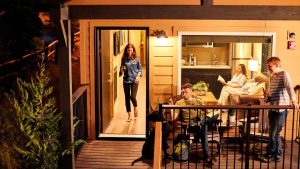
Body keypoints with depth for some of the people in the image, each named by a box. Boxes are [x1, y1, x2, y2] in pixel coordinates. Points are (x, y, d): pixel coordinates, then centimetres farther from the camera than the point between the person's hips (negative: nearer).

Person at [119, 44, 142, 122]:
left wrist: (138, 75, -10)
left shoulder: (136, 59, -1)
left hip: (134, 80, -2)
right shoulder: (124, 59, 2)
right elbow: (121, 69, 9)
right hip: (126, 81, 2)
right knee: (127, 98, 5)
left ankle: (135, 107, 23)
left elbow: (140, 68, 5)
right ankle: (129, 115, 18)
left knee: (133, 97, -12)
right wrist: (121, 71, -13)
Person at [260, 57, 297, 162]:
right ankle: (277, 154, 24)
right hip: (272, 108, 8)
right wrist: (267, 95, 1)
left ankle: (271, 154, 12)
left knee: (274, 133, -1)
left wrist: (293, 100, -40)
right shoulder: (272, 77, 15)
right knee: (275, 132, 13)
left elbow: (289, 87, -25)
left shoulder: (284, 74, -9)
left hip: (281, 108, -8)